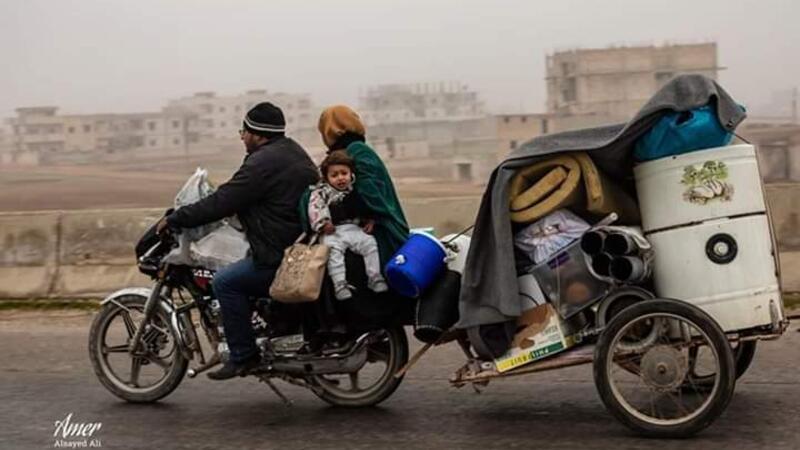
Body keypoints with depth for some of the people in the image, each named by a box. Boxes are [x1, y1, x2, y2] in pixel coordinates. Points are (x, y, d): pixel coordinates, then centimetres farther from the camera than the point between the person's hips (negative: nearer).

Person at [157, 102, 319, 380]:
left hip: (281, 258, -11)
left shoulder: (262, 163, -14)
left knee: (225, 281, -9)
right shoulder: (293, 152, 17)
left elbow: (221, 203, -15)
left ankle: (243, 355, -6)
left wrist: (174, 220, -5)